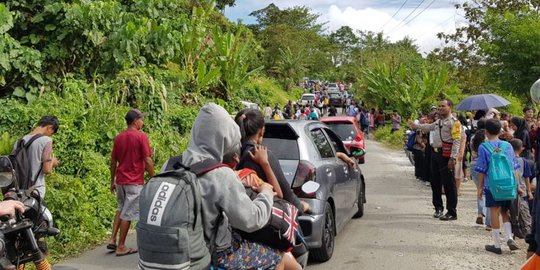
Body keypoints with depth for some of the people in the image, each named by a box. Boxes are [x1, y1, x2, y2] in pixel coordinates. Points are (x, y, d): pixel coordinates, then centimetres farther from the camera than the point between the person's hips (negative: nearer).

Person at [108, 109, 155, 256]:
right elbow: (148, 161, -15)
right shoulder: (141, 136, -12)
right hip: (134, 182, -6)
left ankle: (112, 239, 18)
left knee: (121, 209, 24)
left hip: (120, 181, 6)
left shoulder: (118, 137, 6)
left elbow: (113, 161, 10)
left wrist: (112, 181, 18)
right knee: (128, 214, 3)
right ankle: (121, 247, 10)